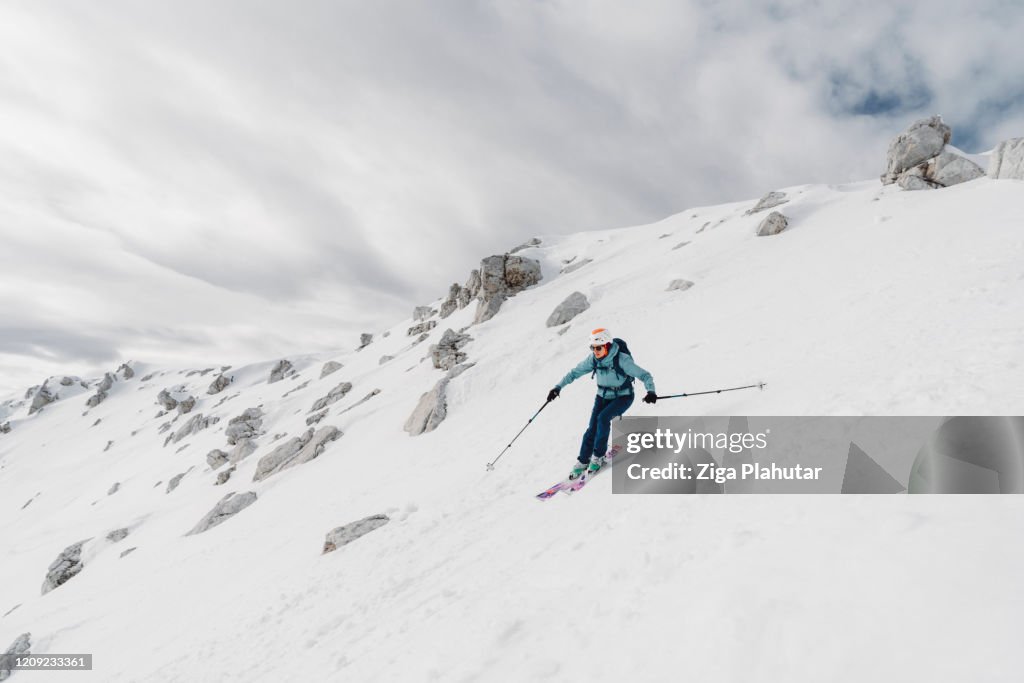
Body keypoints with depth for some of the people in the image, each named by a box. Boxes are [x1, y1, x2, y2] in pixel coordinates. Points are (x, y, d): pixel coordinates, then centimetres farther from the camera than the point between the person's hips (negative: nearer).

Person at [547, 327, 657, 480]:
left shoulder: (622, 359, -26)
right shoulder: (593, 359, -12)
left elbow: (645, 375, -25)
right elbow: (575, 372, -2)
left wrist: (651, 391, -43)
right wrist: (558, 387, -12)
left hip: (623, 397, -4)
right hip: (603, 396, 4)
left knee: (603, 418, -27)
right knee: (592, 428, -9)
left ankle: (598, 456, -10)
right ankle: (582, 461, 5)